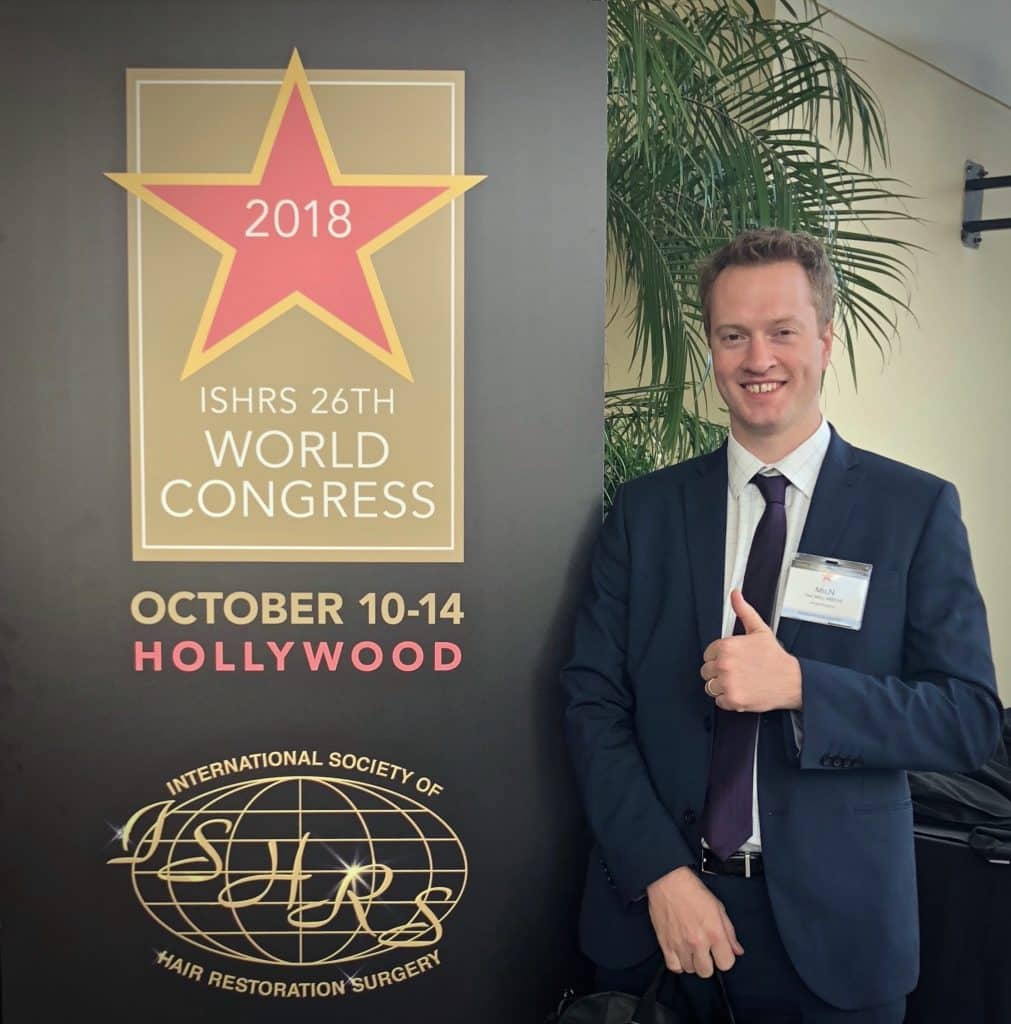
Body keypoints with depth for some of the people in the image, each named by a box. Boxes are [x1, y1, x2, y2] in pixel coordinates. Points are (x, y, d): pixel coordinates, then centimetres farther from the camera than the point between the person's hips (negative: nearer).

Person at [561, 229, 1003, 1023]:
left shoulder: (917, 509, -4)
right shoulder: (646, 508, 0)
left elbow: (972, 718, -7)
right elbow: (593, 700, -2)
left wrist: (797, 685, -21)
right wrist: (662, 874, -12)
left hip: (832, 926, -1)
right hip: (655, 903, 1)